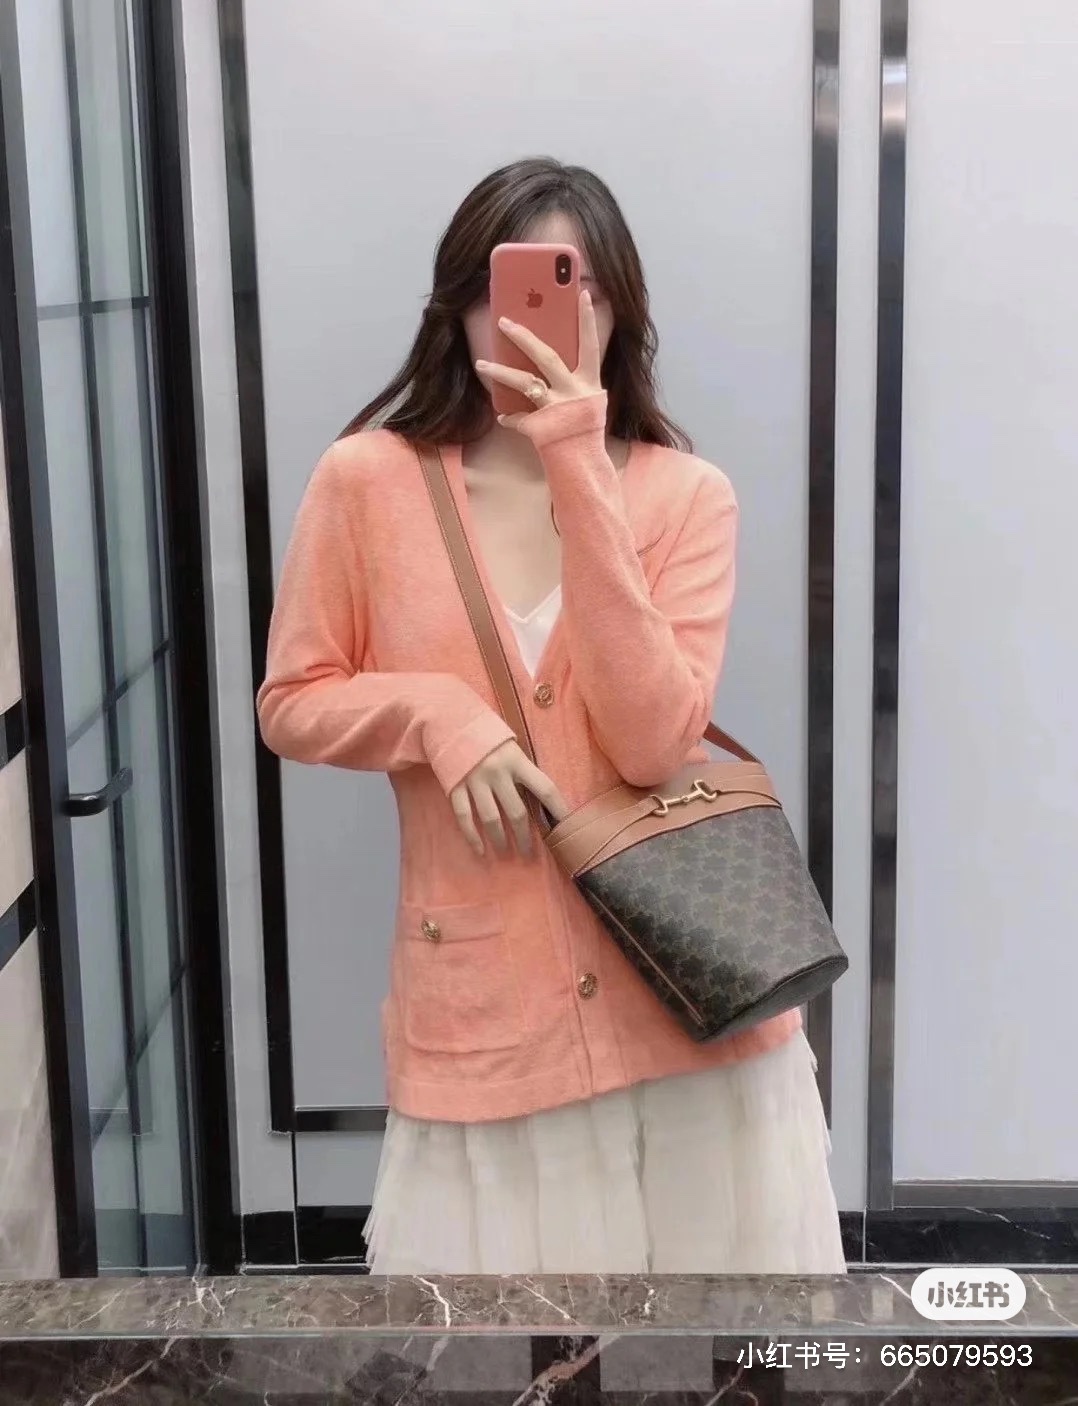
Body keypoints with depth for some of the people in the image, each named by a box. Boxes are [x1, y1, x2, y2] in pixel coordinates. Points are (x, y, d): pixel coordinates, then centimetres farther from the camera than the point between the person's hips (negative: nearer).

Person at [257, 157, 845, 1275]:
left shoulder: (685, 493, -3)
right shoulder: (368, 481, -2)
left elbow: (654, 739, -15)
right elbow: (291, 707, 5)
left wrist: (578, 473, -18)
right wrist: (437, 711, -15)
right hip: (483, 994, 0)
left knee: (714, 1252, 10)